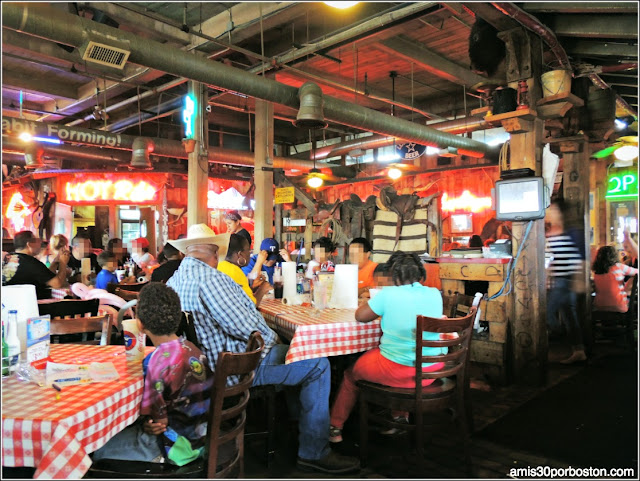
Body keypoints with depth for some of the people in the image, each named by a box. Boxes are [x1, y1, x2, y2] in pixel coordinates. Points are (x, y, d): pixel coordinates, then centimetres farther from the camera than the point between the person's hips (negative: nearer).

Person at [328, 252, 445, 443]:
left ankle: (335, 427, 35)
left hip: (397, 372, -5)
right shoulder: (435, 295, -4)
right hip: (431, 372, 5)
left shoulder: (388, 294, -17)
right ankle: (400, 415, 47)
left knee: (351, 373, 22)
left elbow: (360, 316, -4)